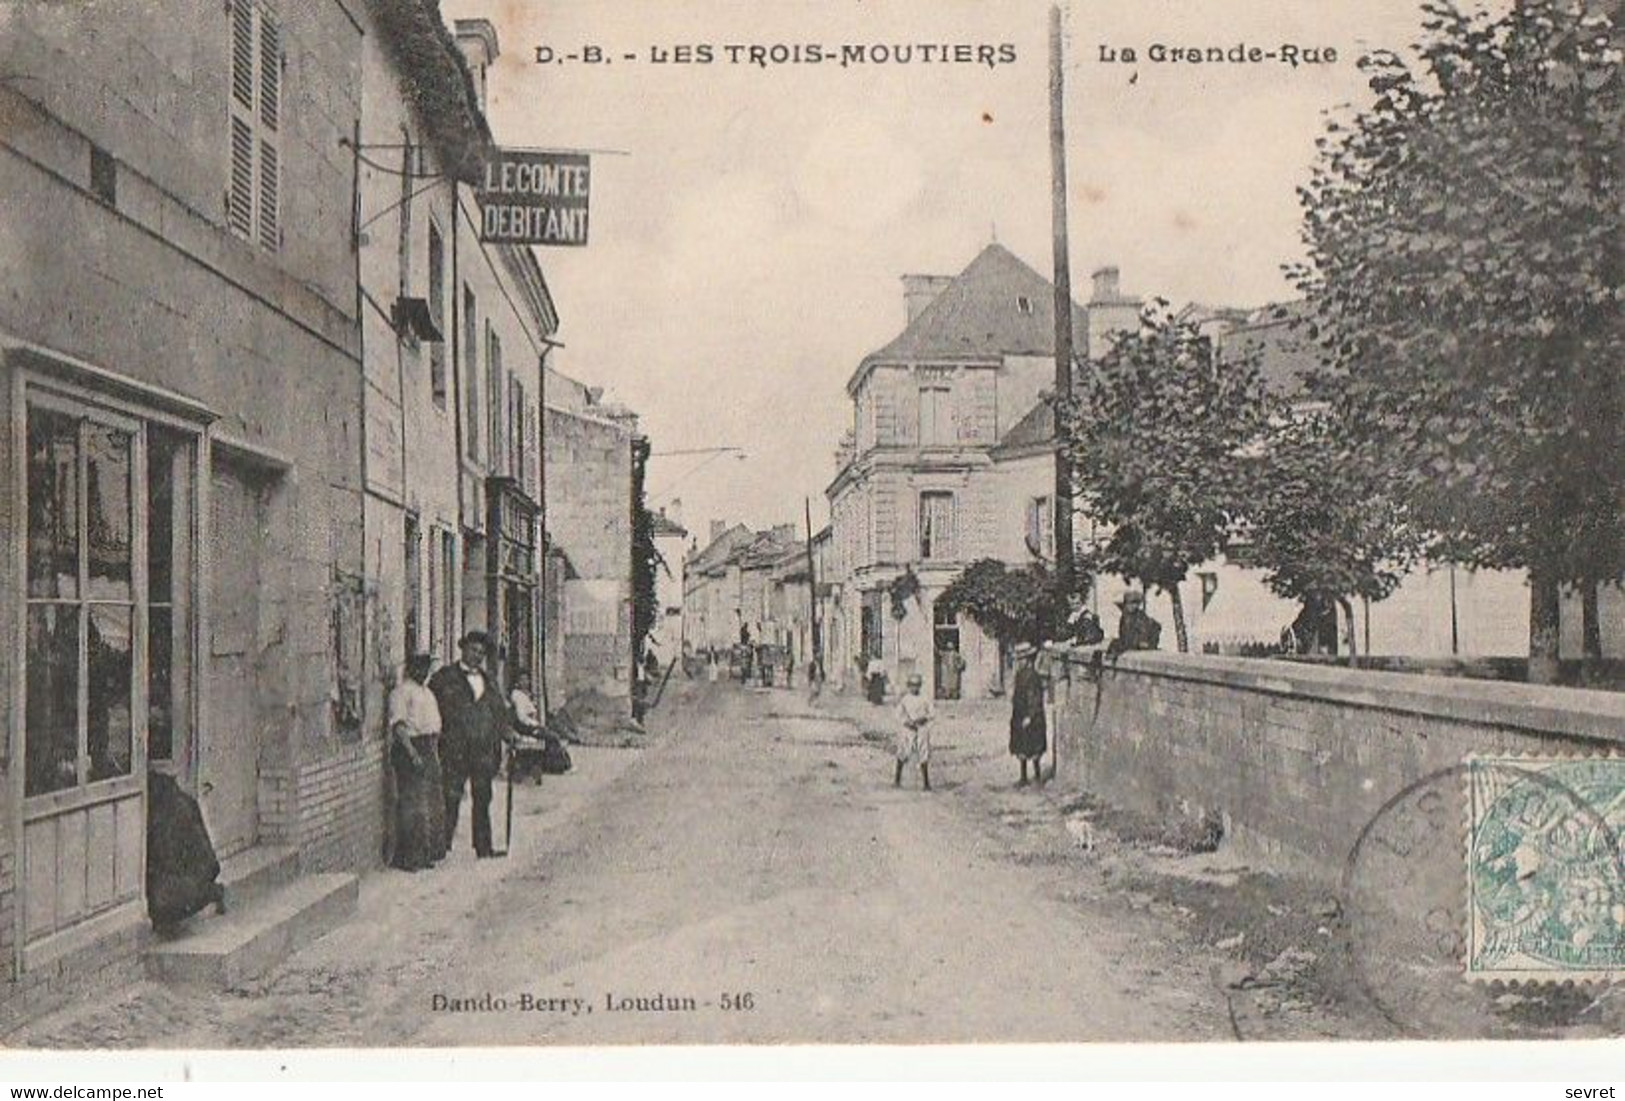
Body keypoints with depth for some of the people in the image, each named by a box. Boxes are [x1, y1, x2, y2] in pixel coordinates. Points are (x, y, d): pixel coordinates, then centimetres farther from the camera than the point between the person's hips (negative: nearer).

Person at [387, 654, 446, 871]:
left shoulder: (426, 692, 21)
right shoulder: (401, 691, -8)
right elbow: (398, 724, -18)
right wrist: (412, 753, -26)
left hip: (429, 750, 9)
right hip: (411, 749, -9)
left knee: (433, 805, 10)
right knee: (412, 805, -9)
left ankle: (425, 854, 18)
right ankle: (407, 858, -4)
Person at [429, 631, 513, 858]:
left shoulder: (488, 680, 18)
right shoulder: (444, 678, 1)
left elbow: (500, 711, 21)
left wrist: (506, 736, 8)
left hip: (484, 751, 5)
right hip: (455, 752, -5)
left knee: (483, 799, 9)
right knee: (450, 800, -6)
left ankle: (484, 848, 16)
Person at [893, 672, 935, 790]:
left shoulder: (924, 699, 6)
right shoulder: (904, 699, 3)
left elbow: (933, 713, 6)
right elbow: (899, 714, -3)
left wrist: (924, 718, -12)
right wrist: (907, 722, -19)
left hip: (922, 730, 1)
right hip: (908, 731, -1)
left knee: (924, 758, -1)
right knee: (902, 756, 0)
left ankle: (926, 783, 4)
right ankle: (897, 780, 14)